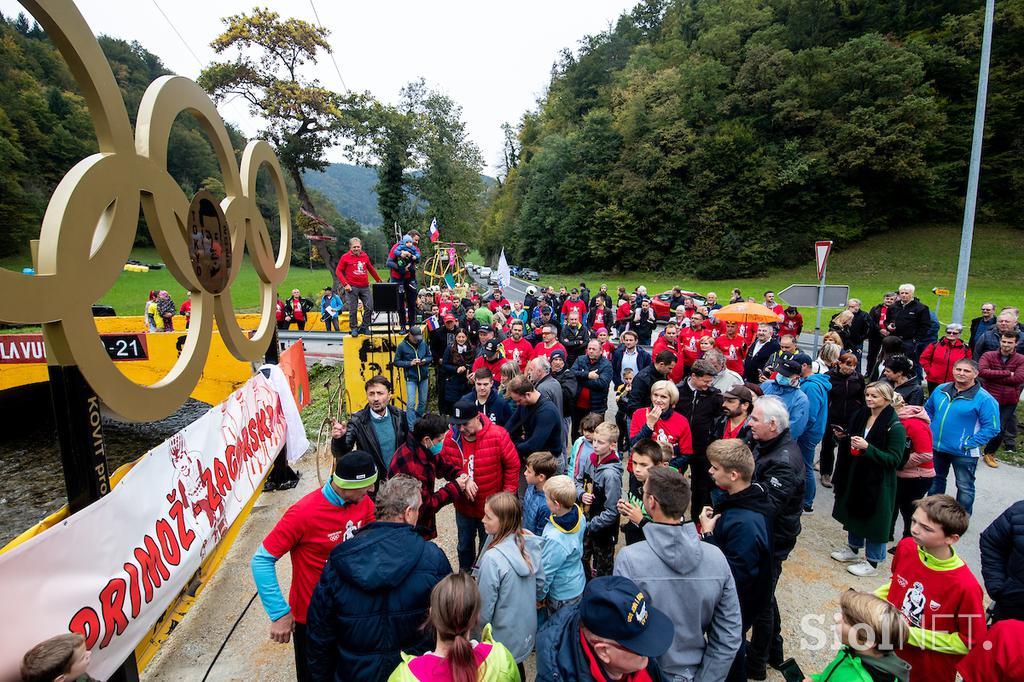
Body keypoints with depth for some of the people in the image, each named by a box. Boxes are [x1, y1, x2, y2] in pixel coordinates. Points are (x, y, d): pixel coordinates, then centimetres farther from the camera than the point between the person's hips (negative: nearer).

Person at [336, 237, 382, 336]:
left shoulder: (365, 256, 11)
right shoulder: (345, 257, 0)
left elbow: (371, 269, 22)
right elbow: (338, 271, 1)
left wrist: (379, 280, 26)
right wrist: (345, 284, -9)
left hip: (365, 287, 4)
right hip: (352, 288, -4)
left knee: (369, 307, 0)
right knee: (353, 310, 1)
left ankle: (364, 327, 13)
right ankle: (353, 329, 13)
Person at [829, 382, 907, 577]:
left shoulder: (895, 426, -18)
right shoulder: (861, 415, 1)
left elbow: (894, 459, -20)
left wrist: (867, 448, -29)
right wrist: (843, 438, -4)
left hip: (878, 481, -7)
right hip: (855, 474, 7)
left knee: (873, 517, 6)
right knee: (853, 511, 19)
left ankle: (872, 562, 23)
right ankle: (853, 548, 39)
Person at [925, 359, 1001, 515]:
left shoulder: (984, 399, -16)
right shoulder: (940, 390, 0)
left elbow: (992, 428, -16)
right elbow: (928, 409, 15)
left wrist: (969, 444, -20)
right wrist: (930, 431, 5)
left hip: (963, 453, -5)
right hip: (936, 447, 5)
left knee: (965, 487, 8)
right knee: (935, 480, 22)